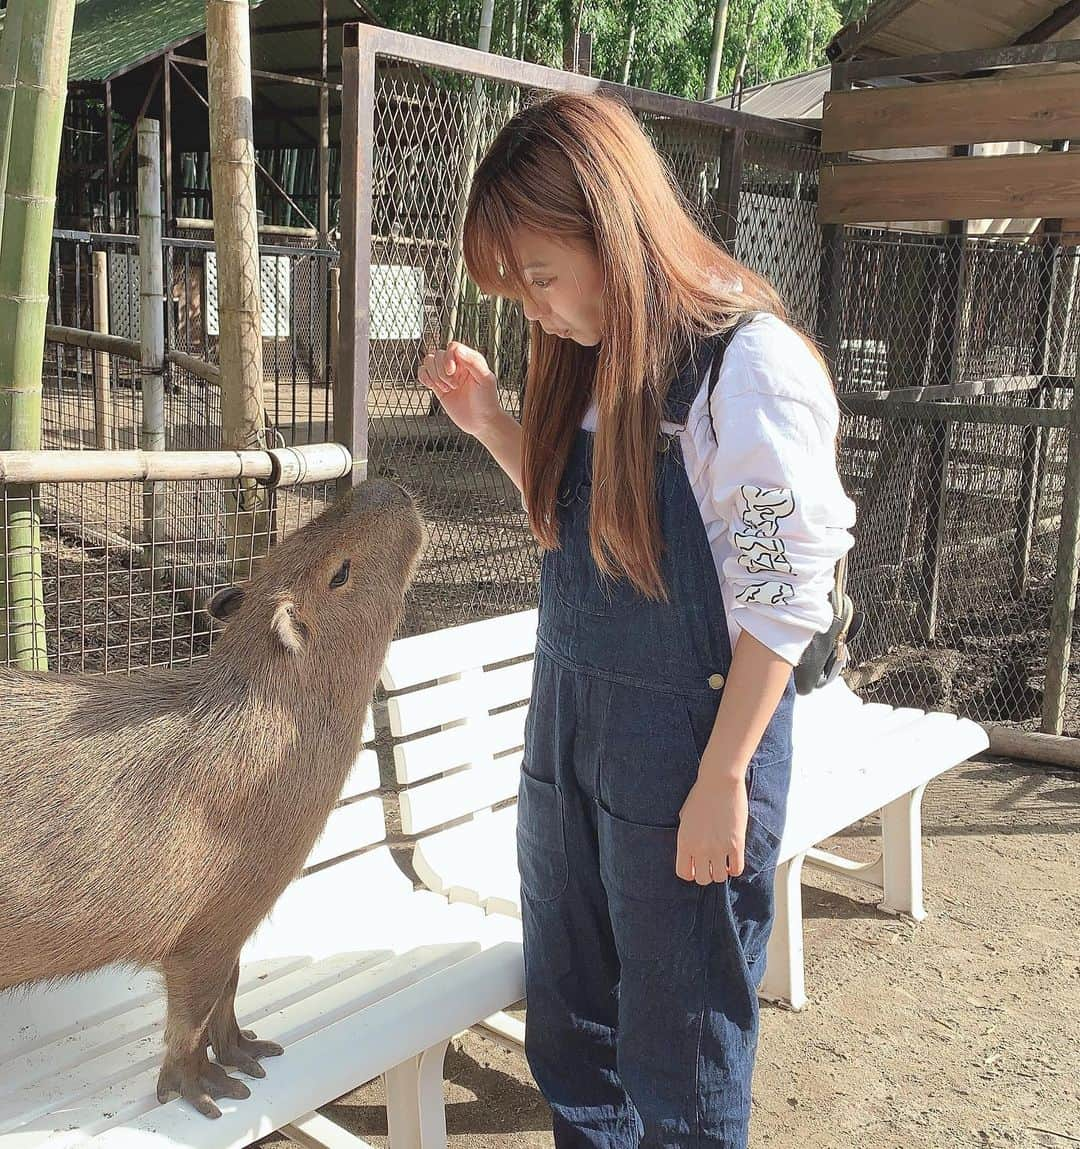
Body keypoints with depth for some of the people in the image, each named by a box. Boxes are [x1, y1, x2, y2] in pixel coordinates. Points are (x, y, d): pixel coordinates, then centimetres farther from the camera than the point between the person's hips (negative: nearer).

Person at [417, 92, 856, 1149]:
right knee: (568, 1031, 20)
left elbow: (784, 595, -16)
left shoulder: (751, 367, -17)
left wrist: (722, 781, -15)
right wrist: (490, 423, 3)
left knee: (679, 1059, 11)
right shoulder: (594, 359, 7)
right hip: (565, 722, 8)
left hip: (688, 743, -7)